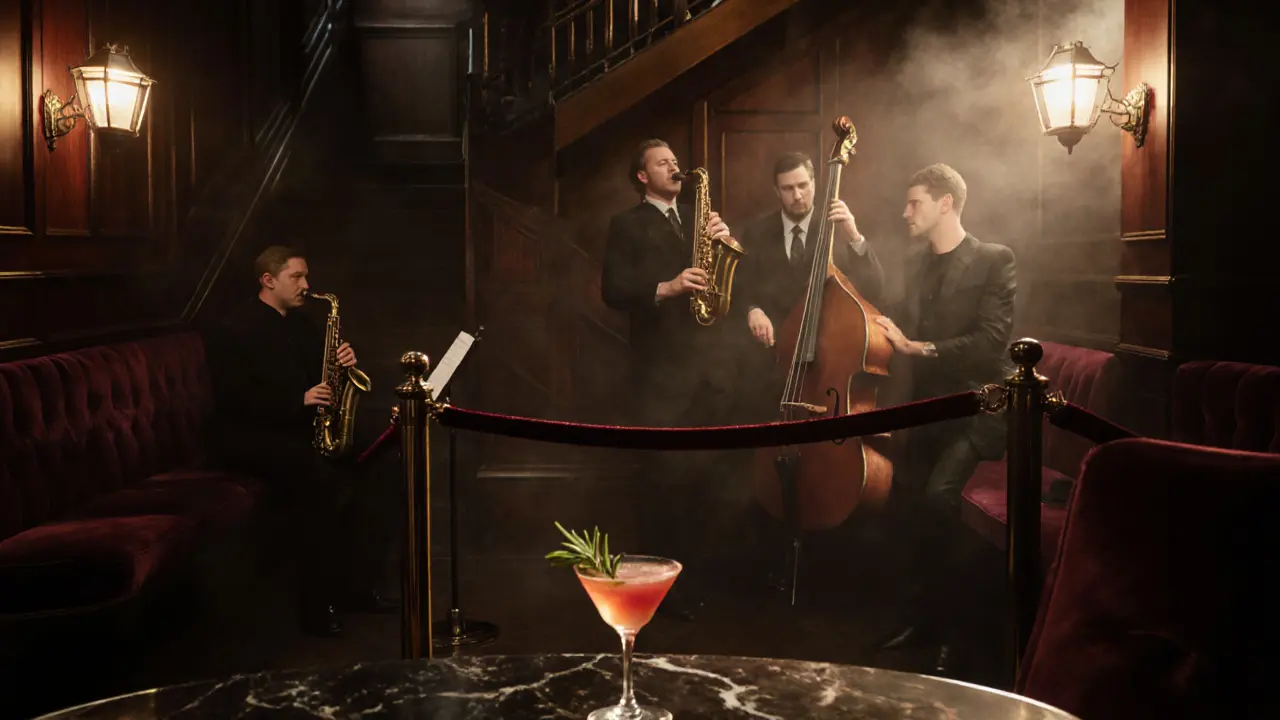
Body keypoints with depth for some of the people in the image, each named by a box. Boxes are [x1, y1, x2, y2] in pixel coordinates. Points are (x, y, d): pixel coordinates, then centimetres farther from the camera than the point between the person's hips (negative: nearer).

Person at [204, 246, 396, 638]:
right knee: (319, 475, -33)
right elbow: (234, 402, -18)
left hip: (300, 429, 8)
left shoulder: (301, 324, 16)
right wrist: (299, 401, -23)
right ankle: (316, 601, -25)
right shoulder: (234, 330, -8)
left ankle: (355, 582, -8)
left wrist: (343, 362, -4)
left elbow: (323, 378, 19)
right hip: (248, 437, -8)